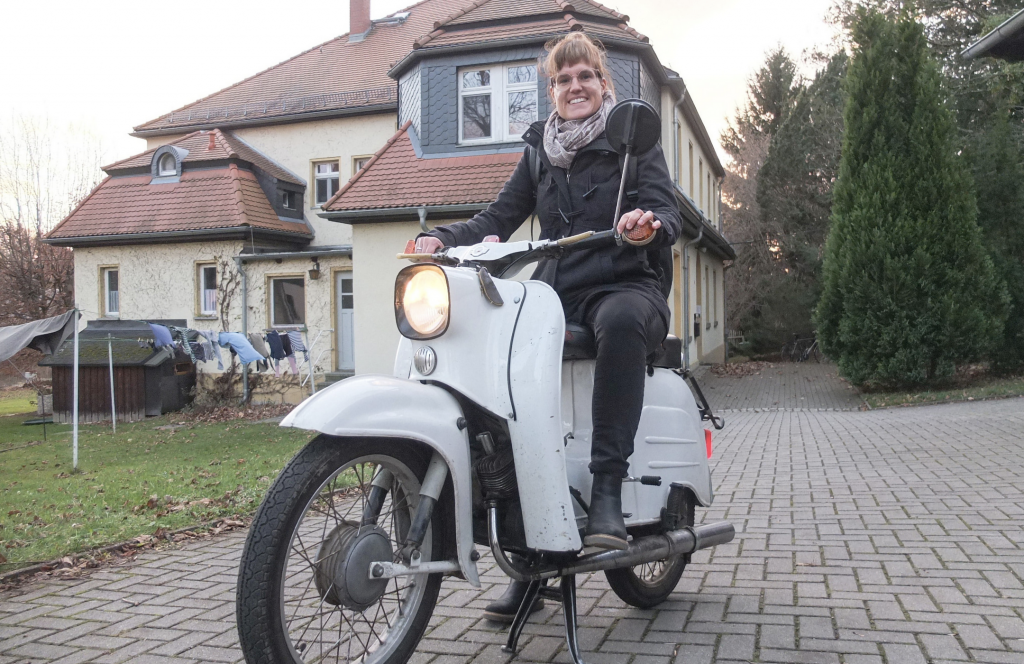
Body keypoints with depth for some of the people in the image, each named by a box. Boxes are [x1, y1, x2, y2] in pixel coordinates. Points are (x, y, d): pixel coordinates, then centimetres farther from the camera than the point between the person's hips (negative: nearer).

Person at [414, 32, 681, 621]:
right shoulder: (540, 150, 20)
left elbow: (669, 214, -4)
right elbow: (500, 217, 15)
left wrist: (650, 219, -29)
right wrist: (444, 236, -4)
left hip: (625, 287, -3)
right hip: (555, 295, 4)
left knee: (622, 321, -41)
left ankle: (608, 488, -36)